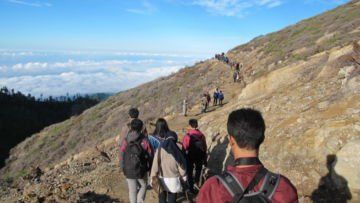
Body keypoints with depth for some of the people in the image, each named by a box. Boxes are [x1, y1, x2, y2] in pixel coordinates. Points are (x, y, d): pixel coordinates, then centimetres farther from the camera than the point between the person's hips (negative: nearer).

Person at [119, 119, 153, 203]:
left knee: (132, 191, 18)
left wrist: (123, 169, 12)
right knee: (143, 186, 24)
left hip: (128, 171, 1)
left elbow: (122, 156, -5)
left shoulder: (125, 141, -11)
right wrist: (149, 168, 9)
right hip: (141, 171, -1)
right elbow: (150, 156, -8)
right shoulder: (145, 140, -15)